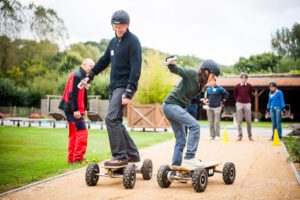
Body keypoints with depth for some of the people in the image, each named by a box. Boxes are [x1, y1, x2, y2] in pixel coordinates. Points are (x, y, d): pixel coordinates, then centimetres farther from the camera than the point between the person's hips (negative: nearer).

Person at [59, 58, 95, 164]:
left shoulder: (82, 76, 18)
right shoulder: (77, 75, -12)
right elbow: (72, 93, -20)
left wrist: (83, 109, 15)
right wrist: (76, 109, -24)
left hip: (74, 110, 10)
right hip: (74, 110, -10)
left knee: (74, 133, 12)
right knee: (82, 132, -10)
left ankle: (71, 158, 17)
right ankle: (78, 158, -7)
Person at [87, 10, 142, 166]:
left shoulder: (133, 41, -10)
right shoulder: (113, 41, 15)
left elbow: (135, 68, -17)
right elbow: (104, 60, 27)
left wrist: (129, 92, -23)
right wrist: (90, 76, 27)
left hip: (125, 87, -8)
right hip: (114, 87, 9)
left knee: (111, 118, -17)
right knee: (116, 122, 9)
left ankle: (120, 156, -12)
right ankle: (132, 154, 18)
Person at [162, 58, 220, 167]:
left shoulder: (200, 84, 13)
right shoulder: (191, 74, -10)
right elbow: (176, 70, -25)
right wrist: (170, 63, -43)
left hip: (177, 107, 10)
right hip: (171, 104, -10)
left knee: (181, 140, 10)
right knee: (195, 125, -19)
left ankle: (175, 167, 15)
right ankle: (189, 157, -16)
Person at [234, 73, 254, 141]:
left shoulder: (249, 86, 1)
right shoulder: (237, 86, 0)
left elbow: (250, 95, 15)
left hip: (247, 104, 0)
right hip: (239, 104, 0)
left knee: (248, 120, 0)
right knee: (239, 120, 0)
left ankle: (250, 136, 9)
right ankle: (240, 136, 4)